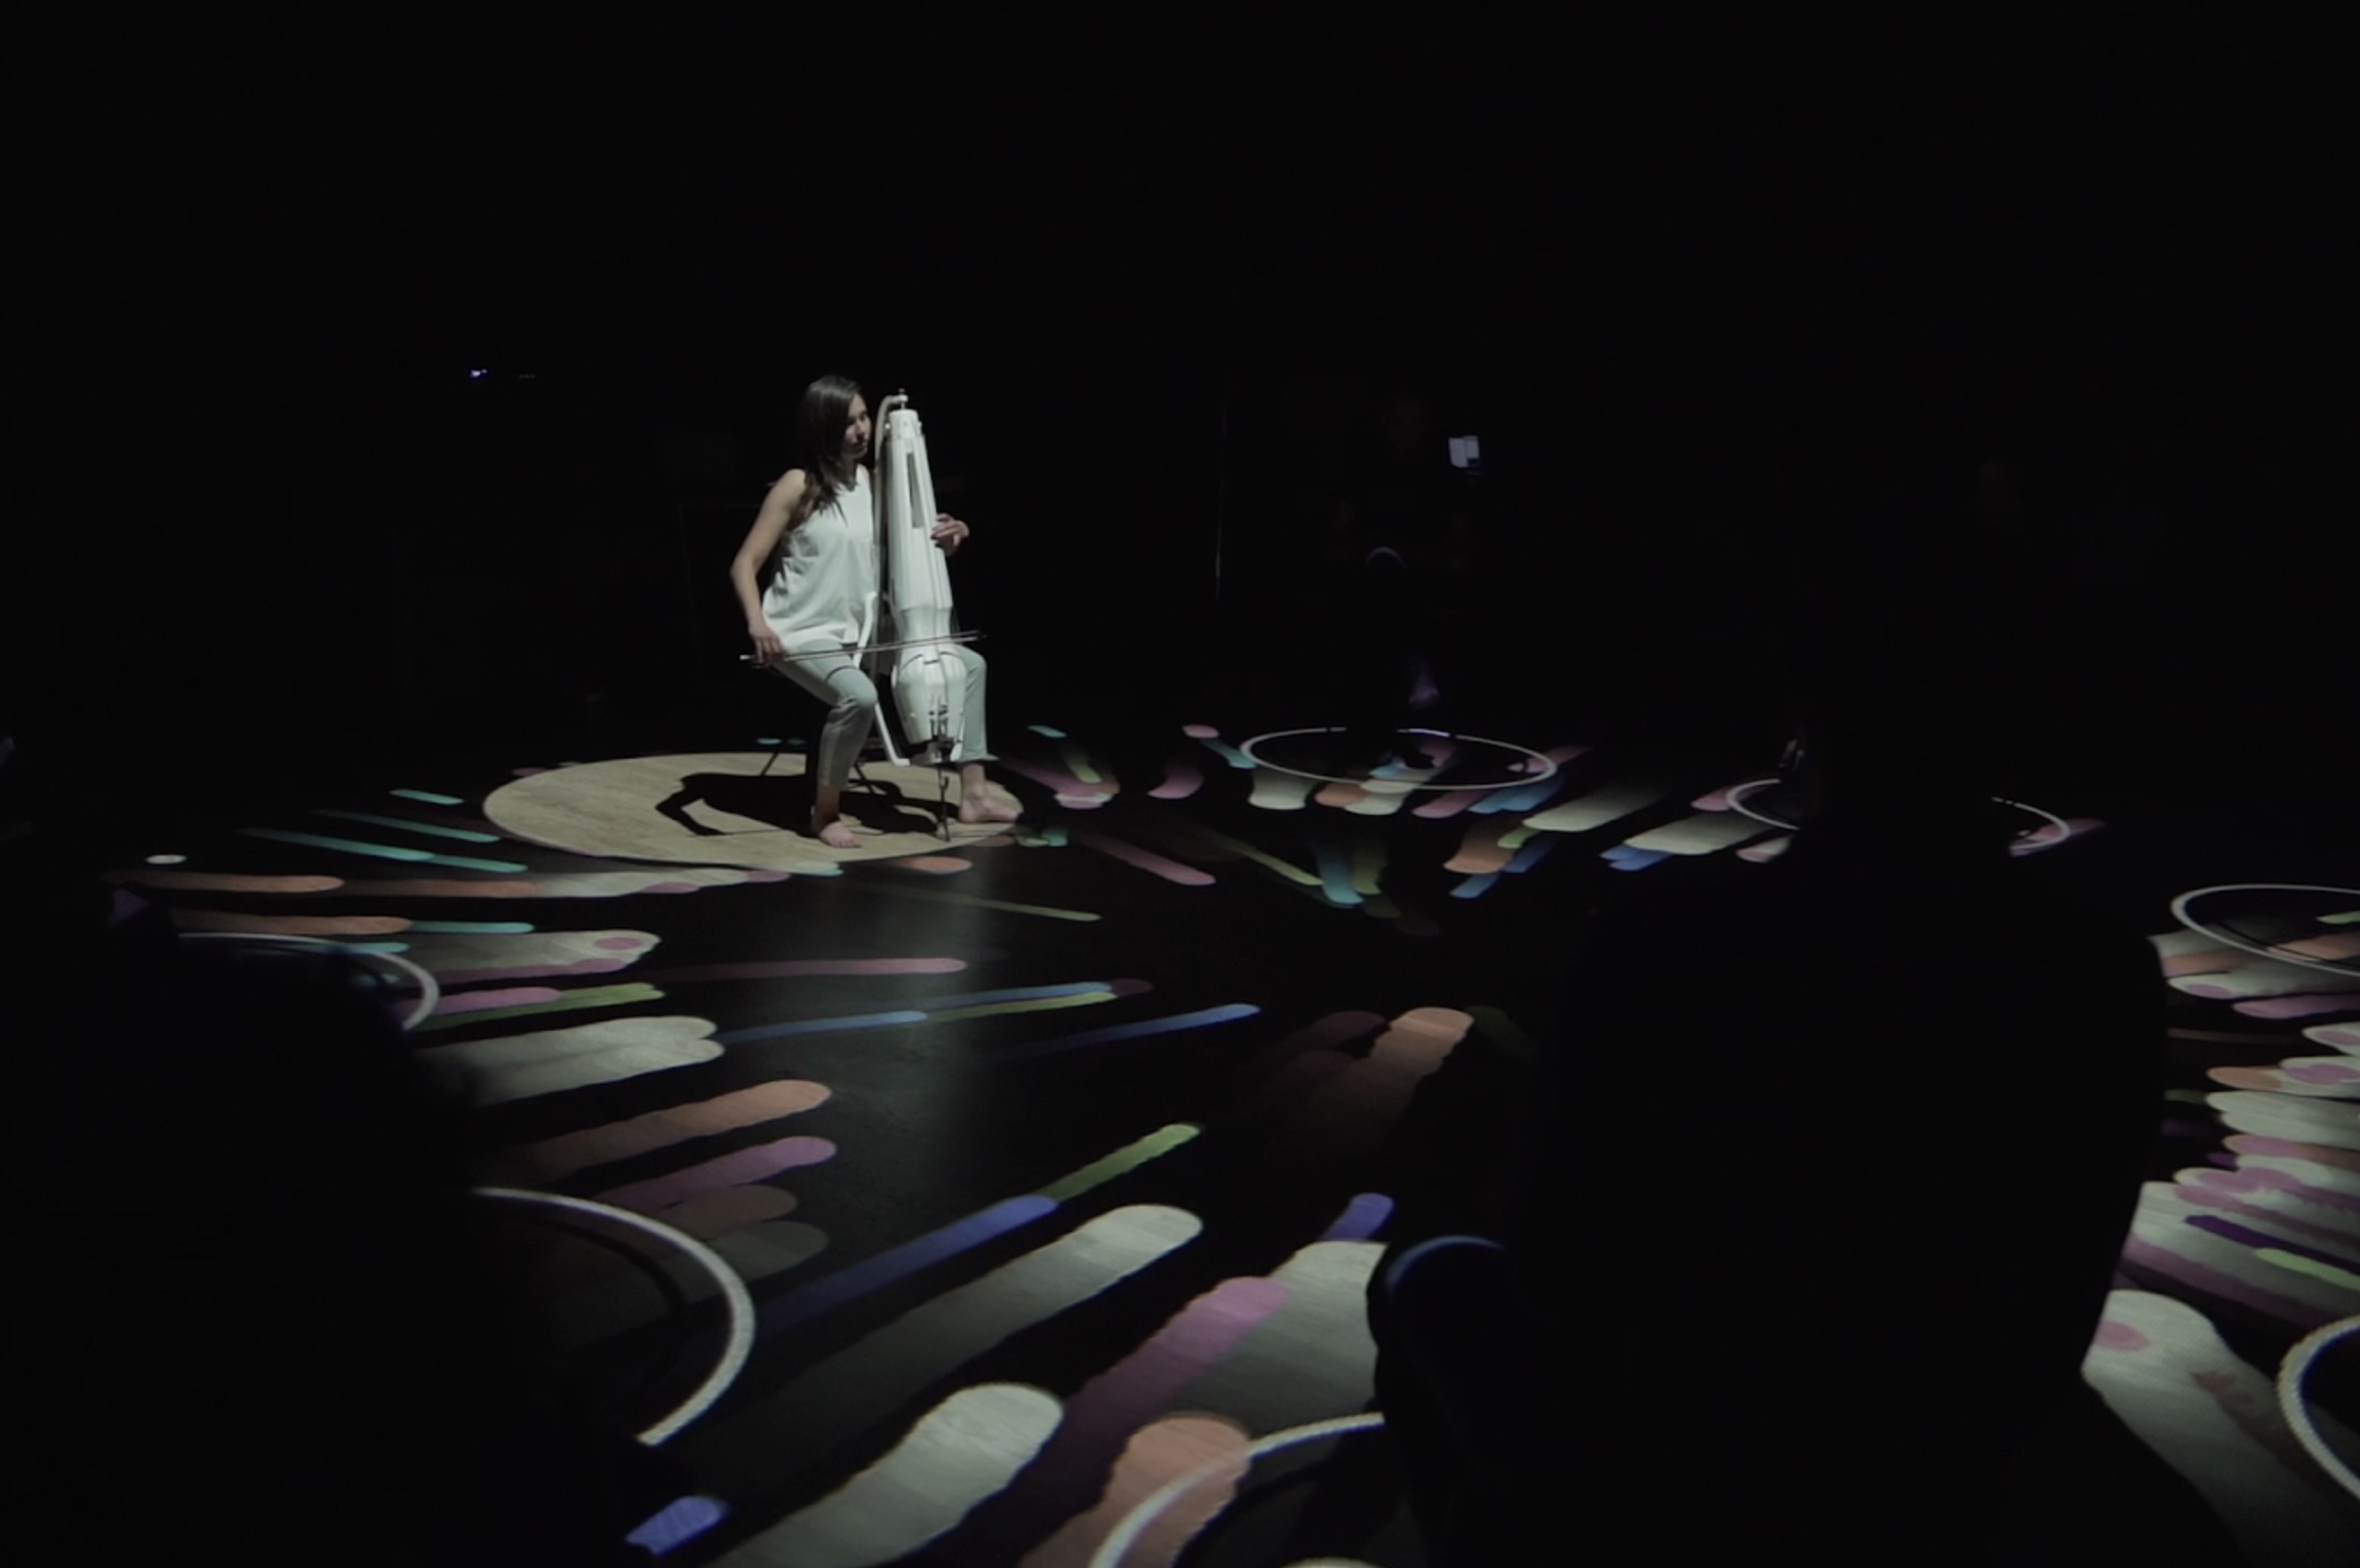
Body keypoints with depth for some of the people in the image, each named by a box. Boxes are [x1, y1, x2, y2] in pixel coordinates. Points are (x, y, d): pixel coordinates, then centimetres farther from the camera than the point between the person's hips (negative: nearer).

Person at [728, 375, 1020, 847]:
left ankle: (973, 792, 8)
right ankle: (825, 810, -13)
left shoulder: (871, 483, 6)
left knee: (969, 663, 3)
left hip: (859, 632, 7)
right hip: (802, 634, -7)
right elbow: (744, 564, -13)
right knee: (859, 696, -37)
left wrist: (947, 537, -6)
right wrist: (757, 622, -30)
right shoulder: (798, 487, -11)